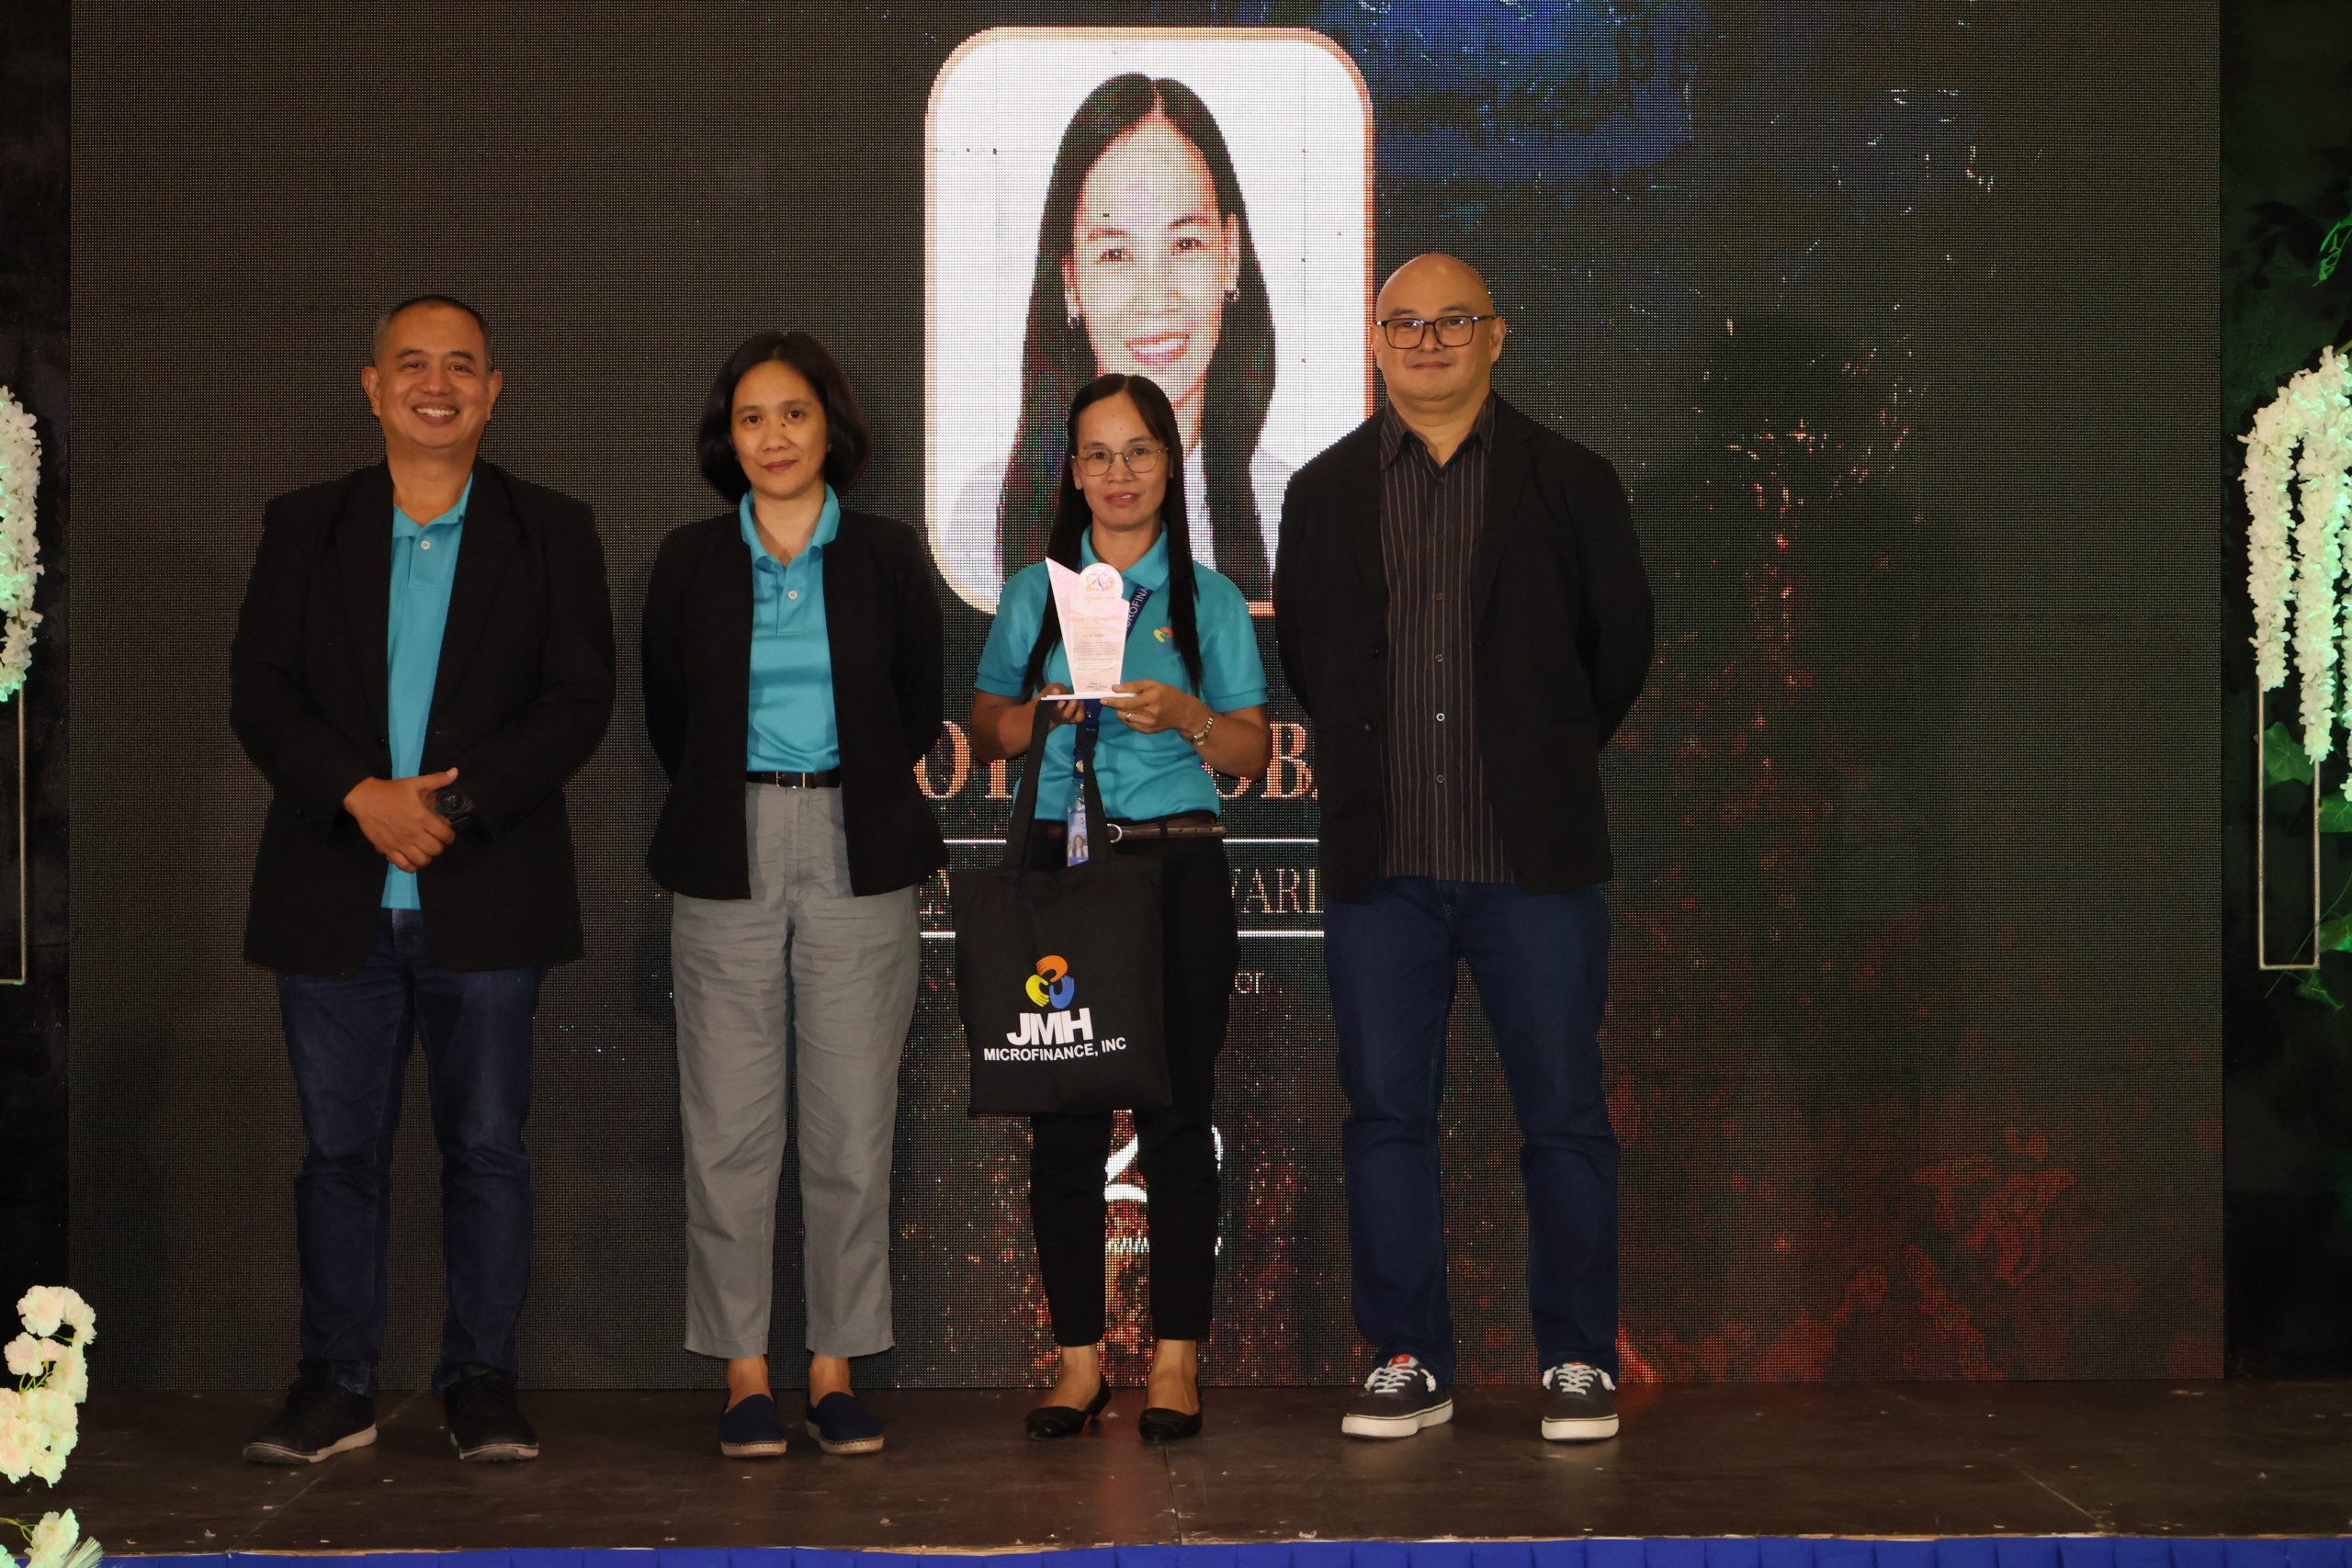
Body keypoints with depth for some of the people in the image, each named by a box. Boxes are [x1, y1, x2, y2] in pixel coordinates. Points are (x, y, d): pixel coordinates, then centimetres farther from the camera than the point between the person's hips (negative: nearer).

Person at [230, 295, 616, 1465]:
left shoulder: (552, 534, 6)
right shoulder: (303, 527, 10)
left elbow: (578, 699, -3)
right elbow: (258, 689, 1)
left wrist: (454, 803, -15)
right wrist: (364, 796, -15)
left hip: (486, 897, -1)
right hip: (333, 897, 1)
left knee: (486, 1143, 3)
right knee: (339, 1146, 7)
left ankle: (481, 1380, 13)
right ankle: (337, 1383, 16)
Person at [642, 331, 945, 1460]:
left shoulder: (887, 555, 5)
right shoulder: (690, 561, 6)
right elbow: (665, 715, 15)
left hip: (857, 855, 0)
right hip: (728, 858, 0)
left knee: (853, 1128, 1)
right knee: (729, 1127, -1)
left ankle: (837, 1368, 12)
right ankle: (744, 1371, 10)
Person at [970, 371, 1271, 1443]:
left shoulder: (1210, 600, 9)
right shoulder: (1033, 594, 14)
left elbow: (1252, 754, 5)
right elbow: (985, 732, 13)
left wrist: (1184, 714, -13)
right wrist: (1049, 709, -7)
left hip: (1177, 869, -1)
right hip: (1061, 863, 1)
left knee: (1177, 1108, -2)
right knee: (1062, 1113, -1)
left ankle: (1176, 1357, 4)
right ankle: (1078, 1356, 7)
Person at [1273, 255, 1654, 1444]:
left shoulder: (1569, 483, 5)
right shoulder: (1324, 493, 10)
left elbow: (1620, 645, 11)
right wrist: (1370, 766, 12)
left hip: (1532, 857, -2)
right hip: (1378, 861, 2)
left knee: (1564, 1114, 2)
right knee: (1386, 1115, 5)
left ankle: (1578, 1362, 13)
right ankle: (1408, 1361, 15)